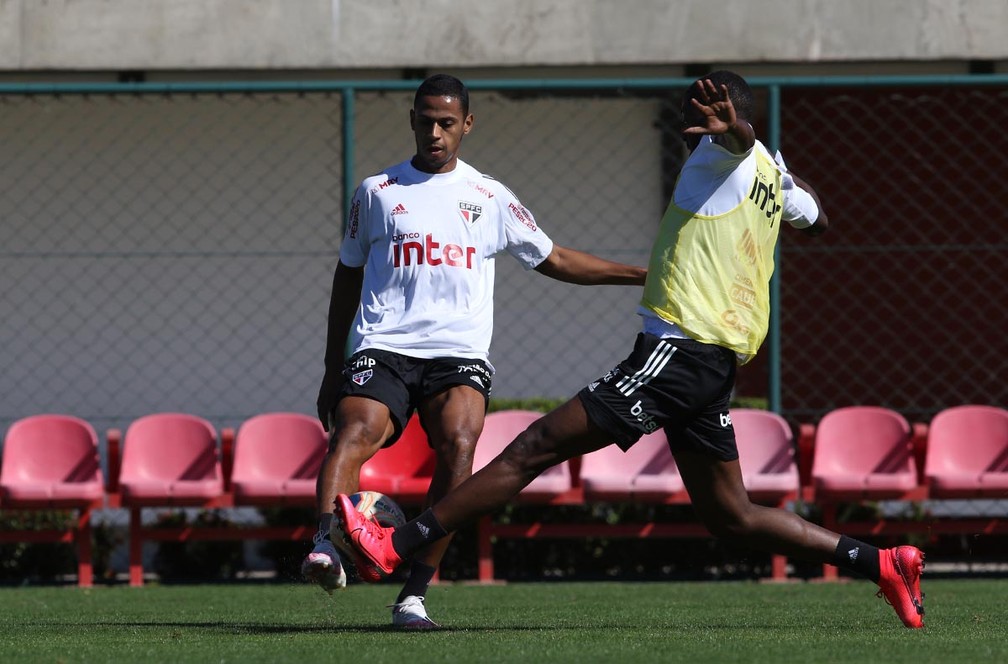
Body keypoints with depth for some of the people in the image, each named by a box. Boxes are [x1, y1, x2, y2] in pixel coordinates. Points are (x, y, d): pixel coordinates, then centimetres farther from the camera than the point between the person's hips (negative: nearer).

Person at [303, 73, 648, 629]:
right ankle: (326, 546, -48)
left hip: (458, 354, 0)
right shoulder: (377, 192, 16)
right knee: (355, 432, -30)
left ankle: (415, 593, -26)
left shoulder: (489, 198, 18)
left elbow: (555, 260, 26)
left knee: (458, 445, -27)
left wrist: (642, 275, 21)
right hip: (382, 348, 0)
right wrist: (332, 369, 19)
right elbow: (348, 279, 22)